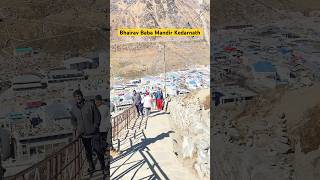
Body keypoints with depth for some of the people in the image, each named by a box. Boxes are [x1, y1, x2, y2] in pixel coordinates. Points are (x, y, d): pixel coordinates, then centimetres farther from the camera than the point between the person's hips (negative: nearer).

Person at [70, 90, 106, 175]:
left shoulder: (90, 104, -7)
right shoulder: (74, 108, 5)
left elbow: (98, 116, -3)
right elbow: (73, 120, 20)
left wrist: (95, 127, -7)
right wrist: (76, 129, 7)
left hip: (94, 133, -3)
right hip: (83, 134, 4)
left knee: (98, 150, -3)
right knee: (88, 152, 12)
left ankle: (103, 167, 12)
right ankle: (91, 167, 28)